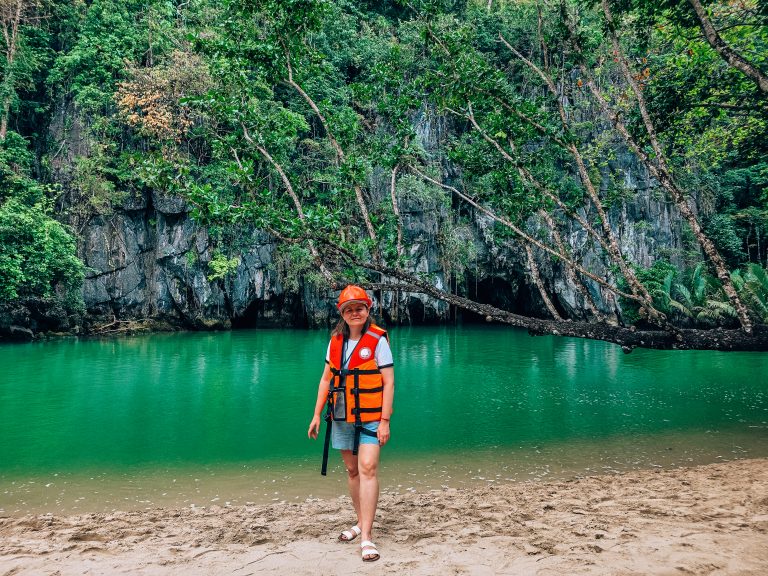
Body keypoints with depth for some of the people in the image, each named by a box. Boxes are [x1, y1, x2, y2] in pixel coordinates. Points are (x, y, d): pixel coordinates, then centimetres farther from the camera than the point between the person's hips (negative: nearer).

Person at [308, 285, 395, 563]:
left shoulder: (378, 340, -10)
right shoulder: (336, 341, 5)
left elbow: (389, 383, -11)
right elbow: (326, 379, 10)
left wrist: (385, 421, -15)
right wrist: (317, 414, 8)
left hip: (370, 417, -5)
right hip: (342, 417, 5)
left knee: (368, 468, -13)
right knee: (352, 470, 14)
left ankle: (366, 537, -8)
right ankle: (362, 522, 30)